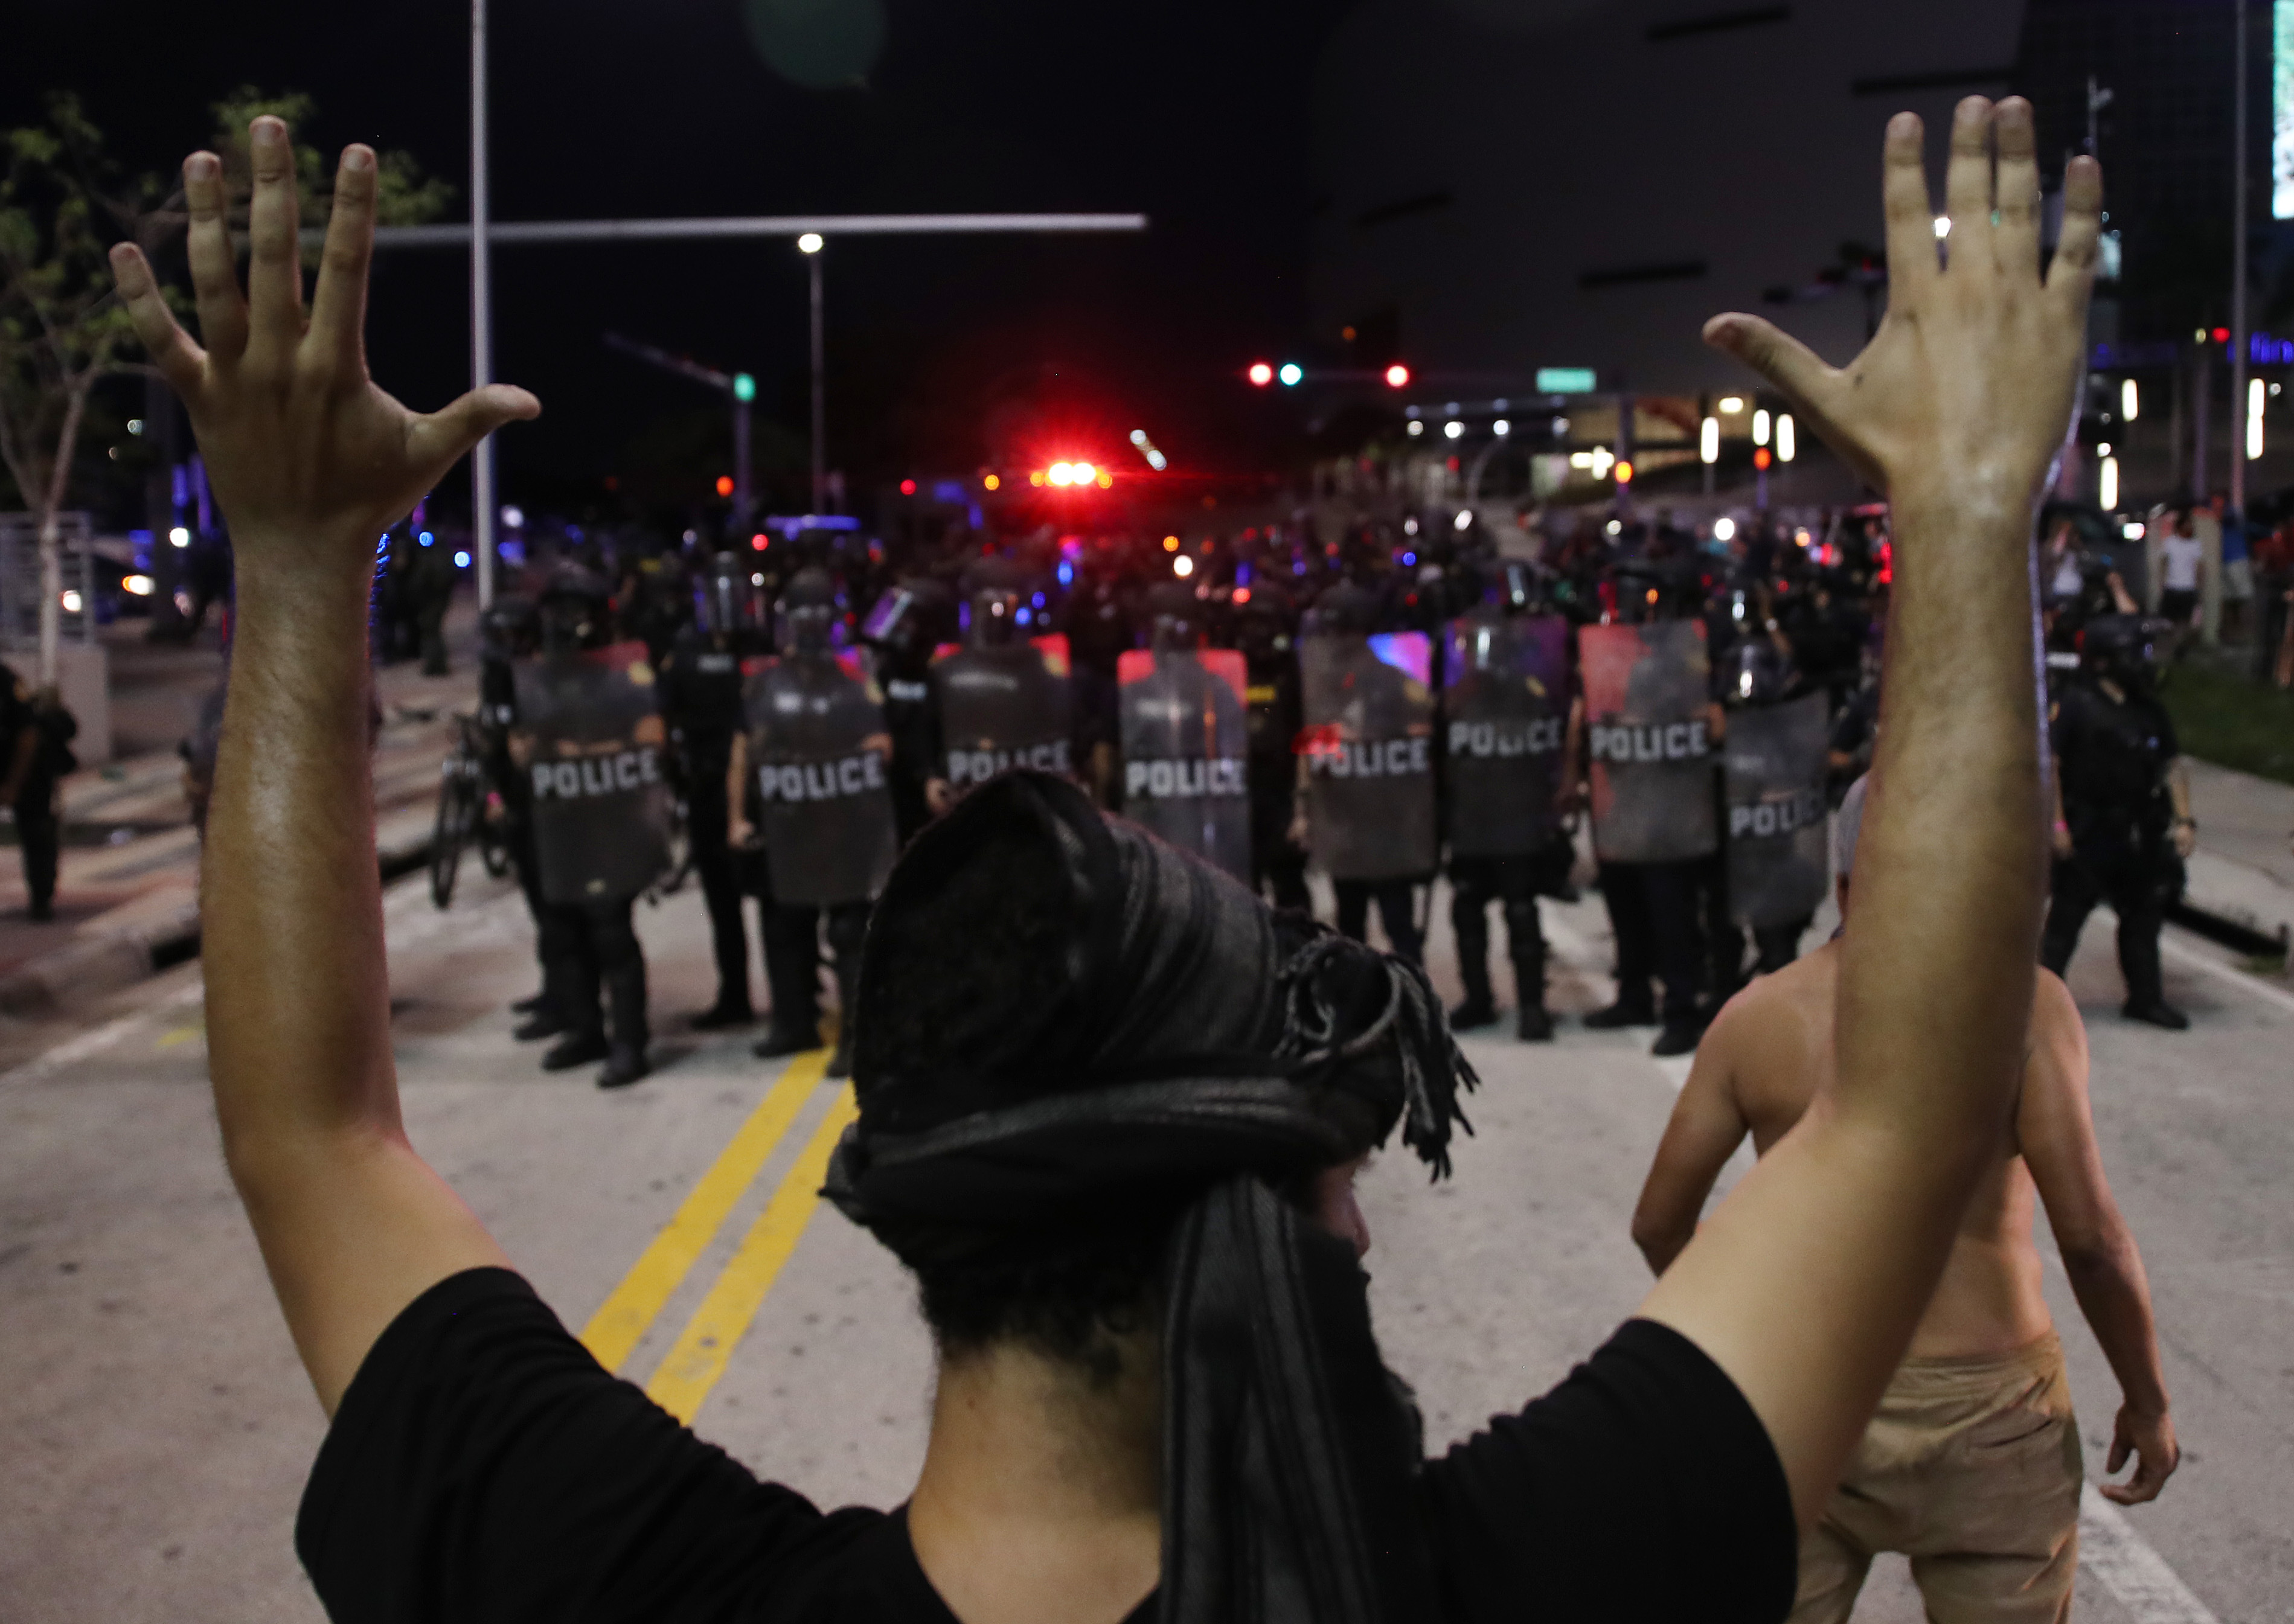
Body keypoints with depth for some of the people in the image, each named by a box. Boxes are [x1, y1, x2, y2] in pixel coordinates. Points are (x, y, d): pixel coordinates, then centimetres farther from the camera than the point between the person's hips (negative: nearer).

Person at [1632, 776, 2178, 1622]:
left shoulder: (1754, 1016, -2)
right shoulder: (2021, 1003, -11)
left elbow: (1659, 1223, 3)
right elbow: (2090, 1235, -15)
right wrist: (2148, 1402, 0)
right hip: (1981, 1416, -2)